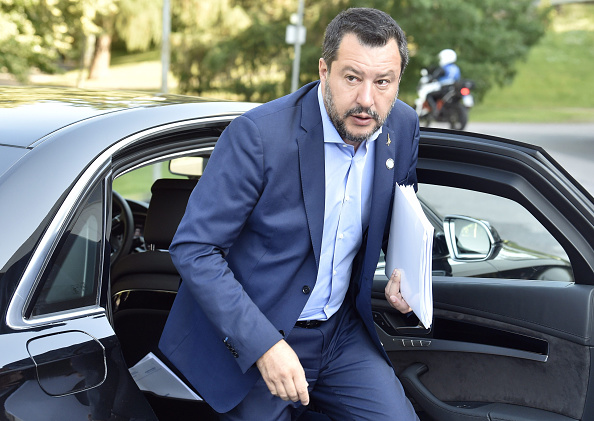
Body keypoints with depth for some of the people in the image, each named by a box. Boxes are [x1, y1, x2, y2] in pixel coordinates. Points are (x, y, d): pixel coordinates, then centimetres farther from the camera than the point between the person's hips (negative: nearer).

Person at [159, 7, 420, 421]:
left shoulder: (403, 126, -4)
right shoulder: (258, 134, -23)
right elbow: (193, 248, -22)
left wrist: (403, 270, -5)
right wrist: (263, 344, -27)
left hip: (342, 332, 5)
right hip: (251, 338, -4)